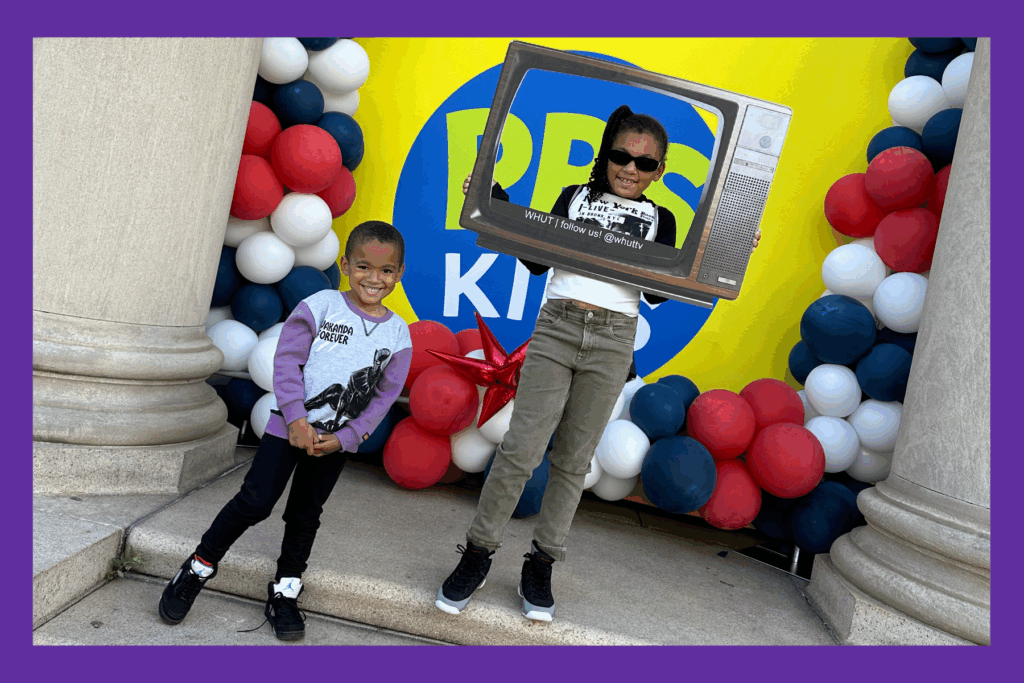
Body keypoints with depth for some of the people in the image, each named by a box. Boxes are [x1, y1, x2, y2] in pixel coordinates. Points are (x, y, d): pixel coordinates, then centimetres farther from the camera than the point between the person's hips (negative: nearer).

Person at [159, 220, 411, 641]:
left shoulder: (398, 335, -2)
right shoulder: (319, 306, -9)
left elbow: (384, 396, 0)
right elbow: (286, 360, -9)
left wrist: (344, 437, -8)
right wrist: (297, 419, -16)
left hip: (337, 439, 3)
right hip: (290, 425, -2)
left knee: (305, 515, 13)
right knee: (255, 501, -4)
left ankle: (285, 592, 30)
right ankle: (198, 568, 18)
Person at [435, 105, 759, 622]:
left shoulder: (659, 220, 13)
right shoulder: (575, 197, 12)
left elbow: (658, 292, 3)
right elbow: (537, 260, 6)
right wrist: (495, 201, 2)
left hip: (612, 342, 1)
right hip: (556, 328, -1)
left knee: (573, 460, 7)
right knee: (520, 449, -6)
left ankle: (540, 565, 20)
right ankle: (477, 554, 10)